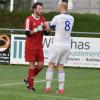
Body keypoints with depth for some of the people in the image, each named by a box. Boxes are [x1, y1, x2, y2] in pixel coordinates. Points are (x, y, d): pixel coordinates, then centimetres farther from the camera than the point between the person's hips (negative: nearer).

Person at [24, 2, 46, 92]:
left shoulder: (43, 19, 9)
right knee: (32, 65, -4)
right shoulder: (29, 19, -8)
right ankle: (30, 86, 5)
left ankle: (28, 79, 21)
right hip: (30, 47, -6)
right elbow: (27, 33, -14)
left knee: (41, 65, 2)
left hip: (39, 47, 6)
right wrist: (36, 30, -27)